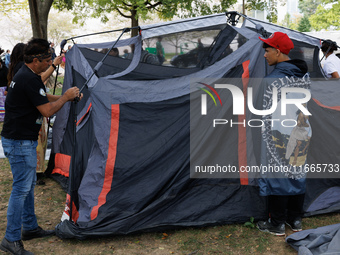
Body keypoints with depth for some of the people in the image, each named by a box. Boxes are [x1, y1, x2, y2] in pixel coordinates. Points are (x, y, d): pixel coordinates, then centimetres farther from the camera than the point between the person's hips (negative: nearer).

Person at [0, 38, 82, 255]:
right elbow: (47, 111, -21)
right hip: (20, 142, -11)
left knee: (29, 184, 19)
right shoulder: (29, 80, -22)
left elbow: (44, 98, 24)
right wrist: (66, 97, -7)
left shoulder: (29, 76, 11)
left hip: (25, 140, 11)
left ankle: (30, 227, 32)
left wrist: (67, 97, 13)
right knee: (22, 188, -5)